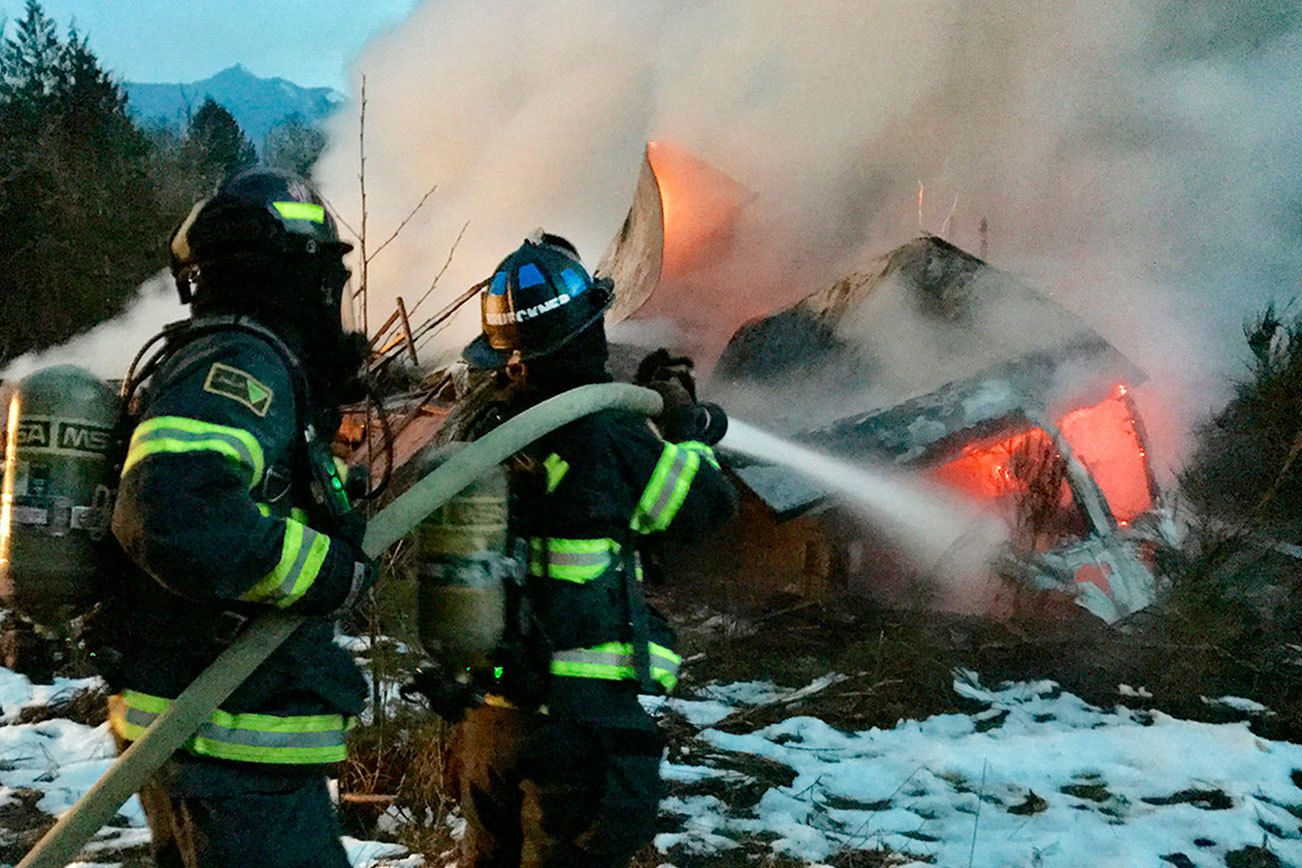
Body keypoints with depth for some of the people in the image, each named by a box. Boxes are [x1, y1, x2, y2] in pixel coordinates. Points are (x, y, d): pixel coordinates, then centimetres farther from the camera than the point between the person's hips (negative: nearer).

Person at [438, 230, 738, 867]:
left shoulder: (490, 434, 2)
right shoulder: (605, 437, -17)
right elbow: (709, 504, -4)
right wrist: (682, 425, 13)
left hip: (486, 715, 7)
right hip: (579, 719, -6)